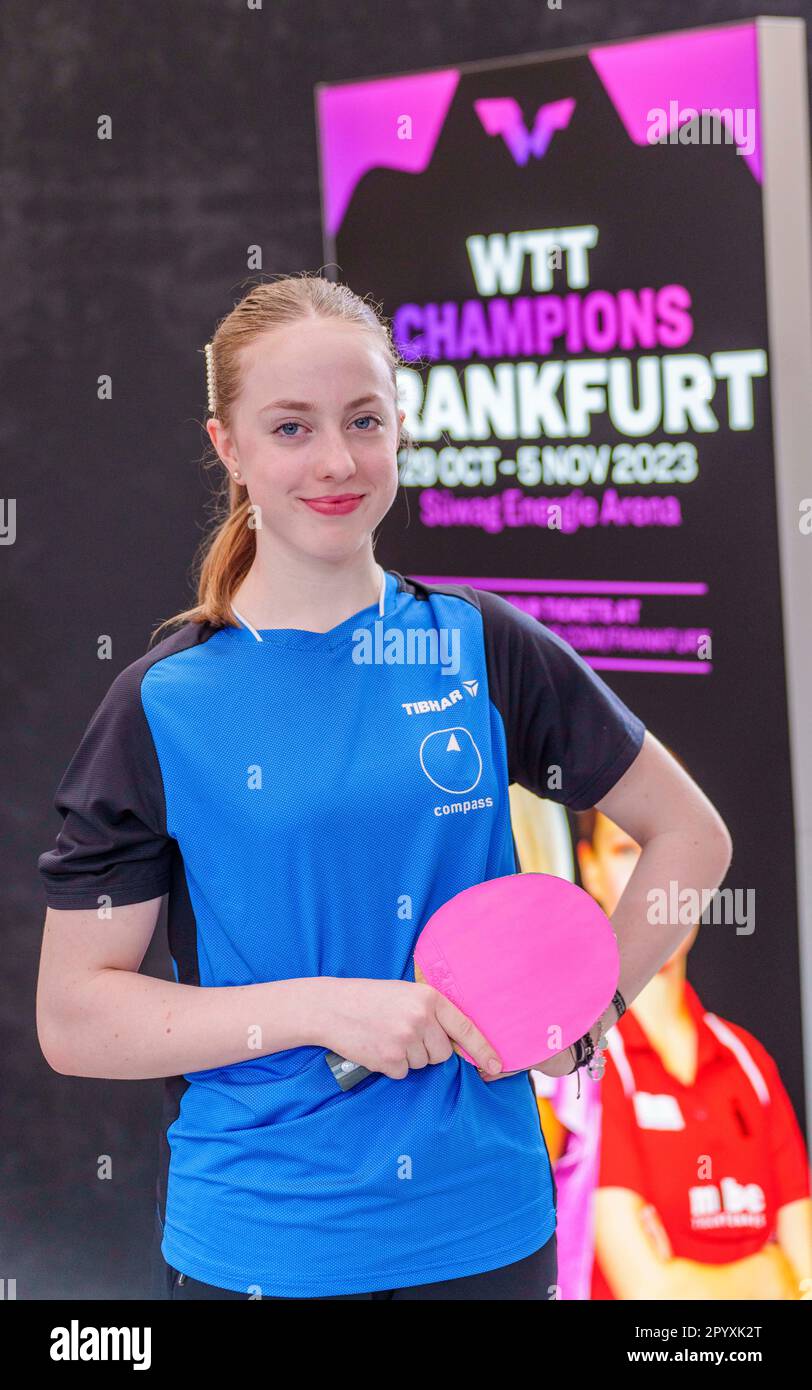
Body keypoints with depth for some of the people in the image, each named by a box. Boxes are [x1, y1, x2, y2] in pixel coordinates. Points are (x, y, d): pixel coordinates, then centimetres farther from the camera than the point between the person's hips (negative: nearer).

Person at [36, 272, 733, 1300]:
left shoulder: (484, 647, 0)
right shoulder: (161, 703, -5)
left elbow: (689, 835, 10)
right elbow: (73, 1020, -8)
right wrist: (320, 1009, -18)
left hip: (486, 1230, 2)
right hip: (250, 1246, -2)